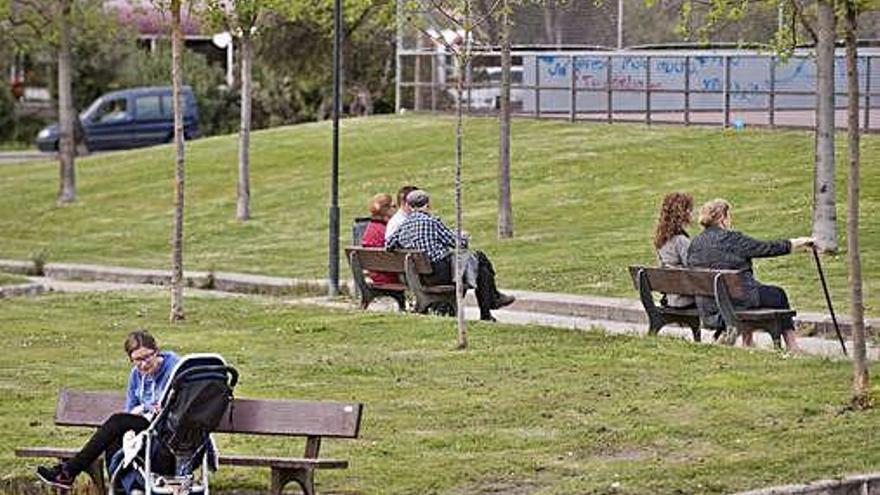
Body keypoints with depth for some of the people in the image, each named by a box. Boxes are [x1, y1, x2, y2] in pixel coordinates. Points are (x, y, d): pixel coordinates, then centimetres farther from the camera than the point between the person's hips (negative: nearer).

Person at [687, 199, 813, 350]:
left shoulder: (695, 243, 3)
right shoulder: (730, 238, -15)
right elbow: (766, 248, -8)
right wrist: (800, 243, 6)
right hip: (734, 301, -7)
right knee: (779, 295, 16)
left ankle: (747, 343, 32)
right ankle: (792, 347, 22)